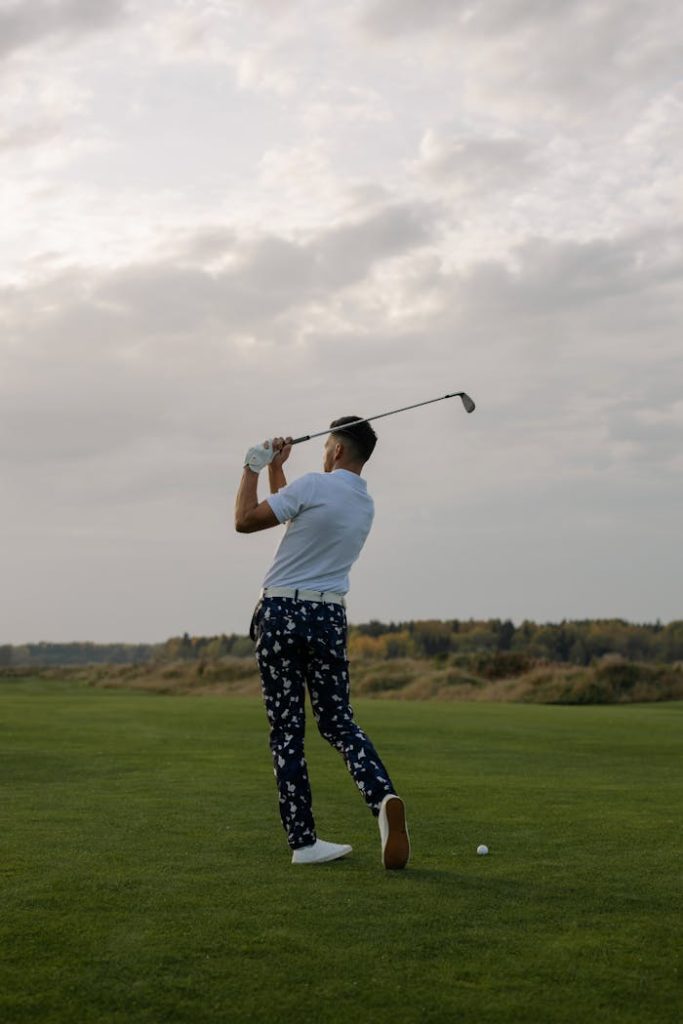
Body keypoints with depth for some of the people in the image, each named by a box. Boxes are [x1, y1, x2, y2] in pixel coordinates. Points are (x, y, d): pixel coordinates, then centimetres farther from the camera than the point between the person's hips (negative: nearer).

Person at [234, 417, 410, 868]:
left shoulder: (315, 485, -9)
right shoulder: (366, 505, 14)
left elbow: (245, 520, -3)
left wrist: (254, 467, 8)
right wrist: (276, 468, 28)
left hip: (281, 613, -5)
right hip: (329, 616, 5)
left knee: (287, 730, 2)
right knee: (338, 721, 11)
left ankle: (303, 839, 2)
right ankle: (384, 797, -15)